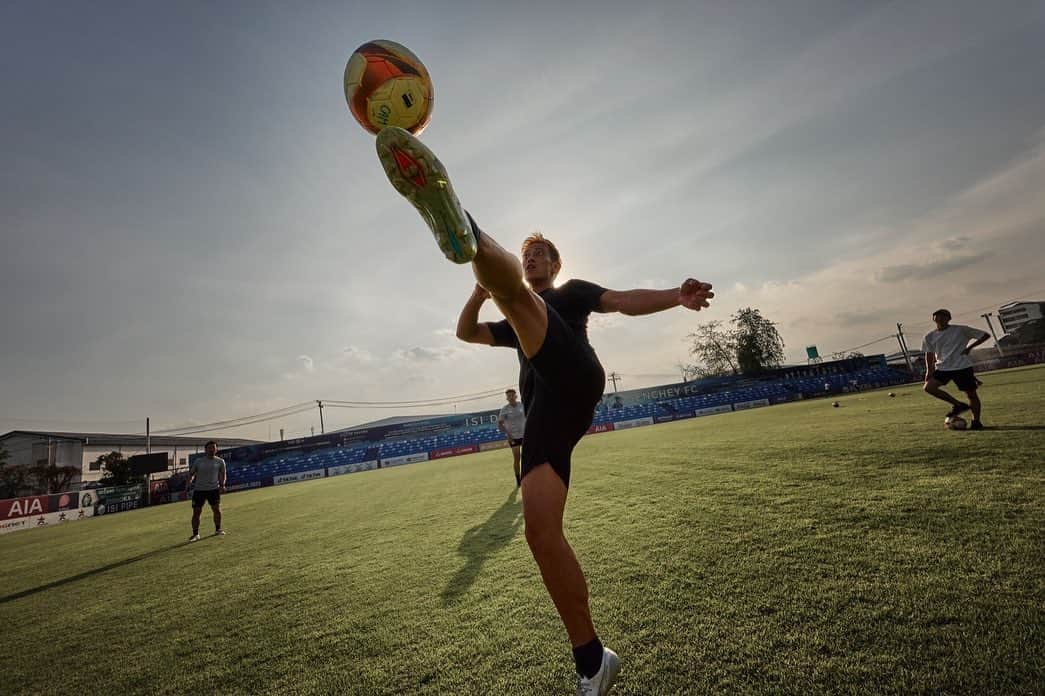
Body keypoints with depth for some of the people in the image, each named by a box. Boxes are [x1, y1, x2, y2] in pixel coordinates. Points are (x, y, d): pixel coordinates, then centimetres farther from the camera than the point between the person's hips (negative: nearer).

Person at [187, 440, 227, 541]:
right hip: (199, 490, 0)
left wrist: (222, 485, -5)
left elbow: (222, 474, 9)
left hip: (214, 489, 0)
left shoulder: (220, 461, 1)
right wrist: (189, 481, -10)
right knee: (196, 512, 1)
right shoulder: (198, 461, 0)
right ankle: (195, 534, 15)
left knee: (217, 509, -2)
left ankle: (218, 529, 18)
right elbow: (191, 474, 8)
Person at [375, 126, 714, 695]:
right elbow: (465, 331, 28)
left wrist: (676, 297, -6)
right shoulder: (515, 327, 38)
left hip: (574, 381, -5)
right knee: (540, 532, -7)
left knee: (512, 291, -24)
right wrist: (478, 294, 8)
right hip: (543, 411, 5)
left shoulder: (571, 291, 27)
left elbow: (624, 301, 12)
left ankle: (464, 232, -56)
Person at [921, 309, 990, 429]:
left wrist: (969, 347, -8)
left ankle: (976, 422, 16)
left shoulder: (961, 330, -2)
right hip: (942, 368, 2)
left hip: (963, 366, -2)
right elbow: (929, 354, 11)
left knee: (971, 394, 2)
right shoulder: (929, 337, 5)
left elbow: (985, 335, 3)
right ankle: (958, 405, -2)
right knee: (928, 387, -18)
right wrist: (929, 370, 1)